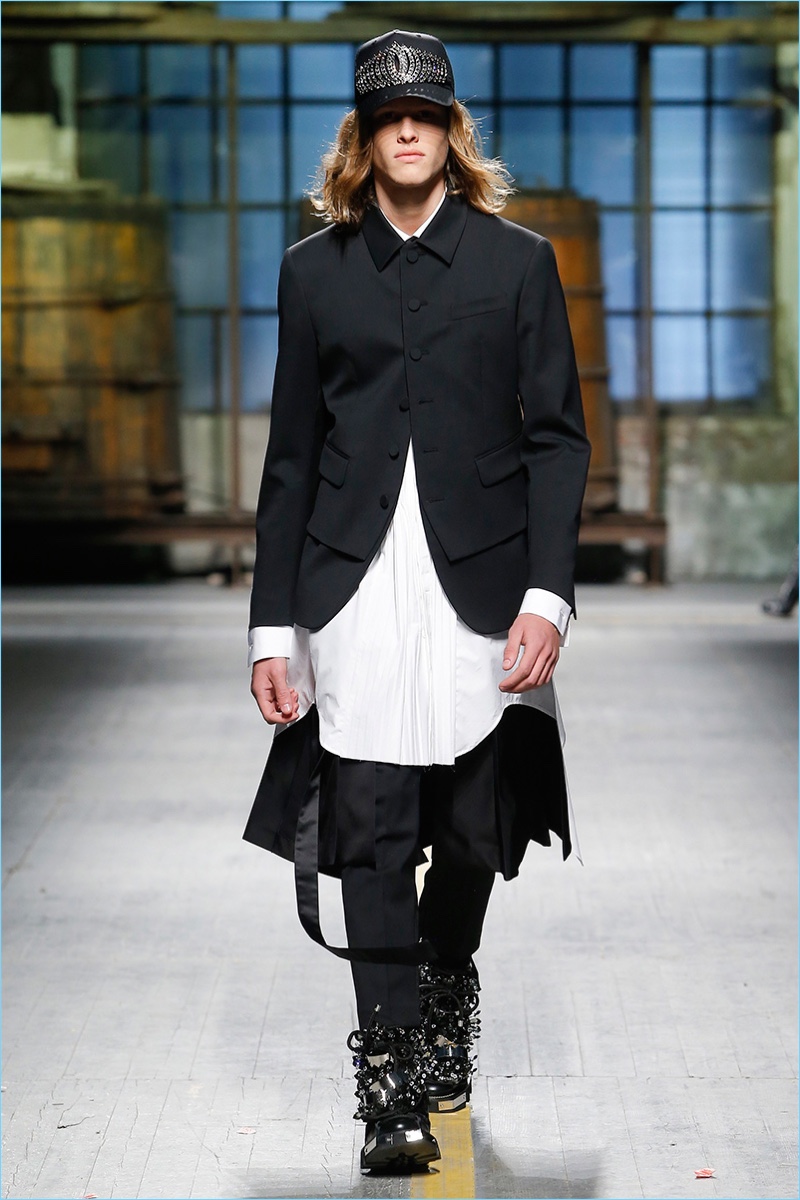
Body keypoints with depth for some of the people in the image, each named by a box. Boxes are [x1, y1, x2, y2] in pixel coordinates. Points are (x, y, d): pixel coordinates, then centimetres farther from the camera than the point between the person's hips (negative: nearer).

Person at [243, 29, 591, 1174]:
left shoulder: (519, 260, 7)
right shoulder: (315, 271, 11)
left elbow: (558, 436, 3)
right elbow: (292, 455, 11)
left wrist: (547, 594, -8)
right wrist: (273, 624, 5)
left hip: (481, 592, 0)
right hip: (357, 595, 0)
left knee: (472, 835, 6)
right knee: (372, 834, -7)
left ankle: (446, 995, 35)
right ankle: (393, 1091, -5)